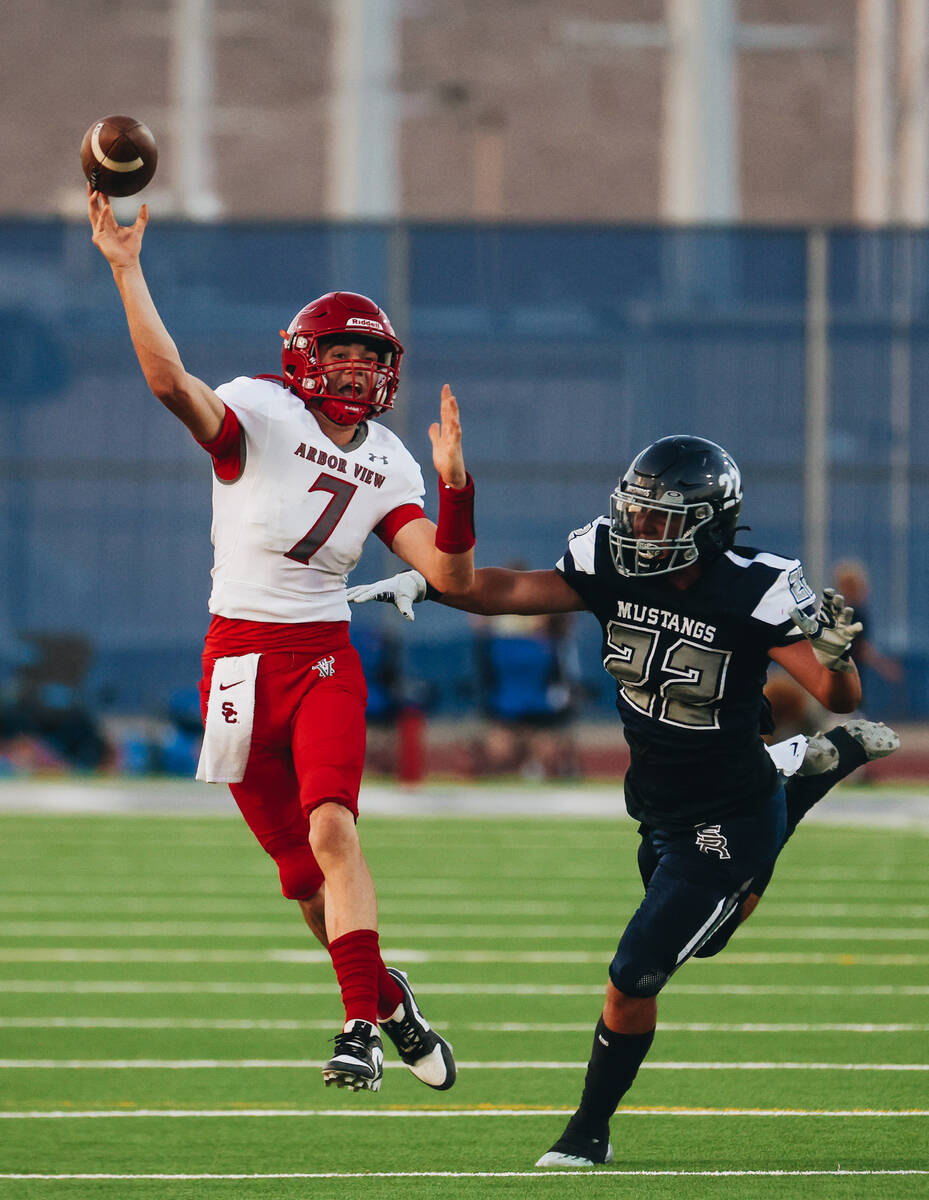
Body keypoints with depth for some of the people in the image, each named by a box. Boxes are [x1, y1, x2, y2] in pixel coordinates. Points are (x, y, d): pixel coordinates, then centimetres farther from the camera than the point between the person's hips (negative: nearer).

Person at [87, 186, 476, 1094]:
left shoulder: (386, 465, 6)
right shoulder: (259, 414, -8)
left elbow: (450, 575, 1)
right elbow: (171, 384, -27)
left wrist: (454, 484, -14)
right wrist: (126, 272, -36)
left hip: (325, 659, 1)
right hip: (241, 656, -1)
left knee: (331, 826, -21)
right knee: (298, 865, 4)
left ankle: (362, 1024, -22)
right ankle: (387, 996, 25)